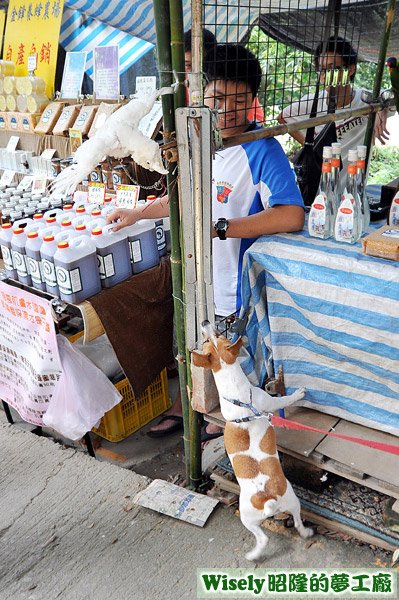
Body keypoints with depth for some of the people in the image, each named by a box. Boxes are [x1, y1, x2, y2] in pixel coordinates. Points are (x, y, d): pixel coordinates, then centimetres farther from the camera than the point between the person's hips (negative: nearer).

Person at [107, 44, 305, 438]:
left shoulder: (263, 150, -21)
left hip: (234, 283, -6)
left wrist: (219, 228, -36)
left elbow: (292, 215, -34)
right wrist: (138, 214, 16)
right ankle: (180, 407, 50)